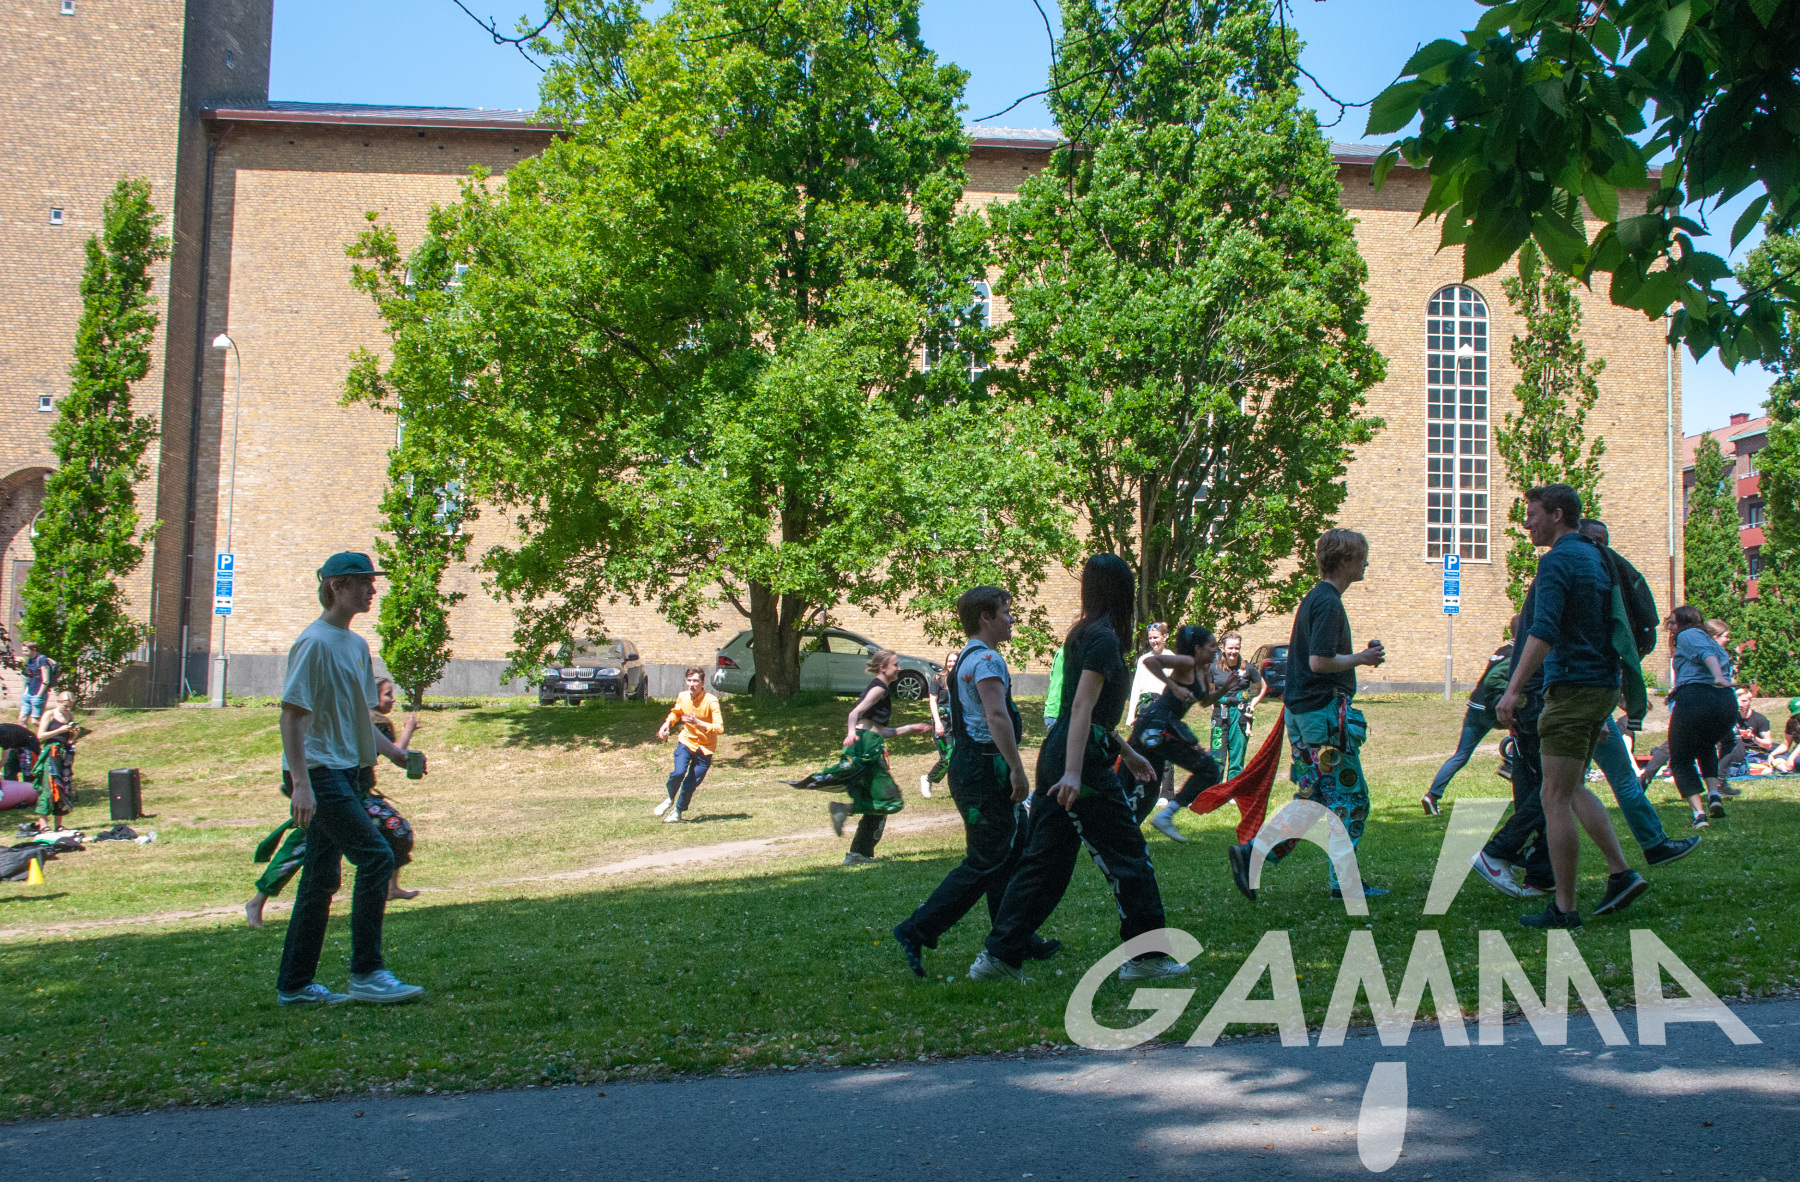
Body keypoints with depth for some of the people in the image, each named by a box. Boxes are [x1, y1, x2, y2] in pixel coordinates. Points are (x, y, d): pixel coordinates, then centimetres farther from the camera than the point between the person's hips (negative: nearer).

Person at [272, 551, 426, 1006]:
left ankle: (294, 985, 19)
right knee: (376, 857, -15)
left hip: (343, 773, 10)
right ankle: (366, 973, -8)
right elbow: (291, 716, -17)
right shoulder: (315, 642, -12)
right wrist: (301, 784, -23)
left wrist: (391, 751, 15)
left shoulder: (357, 645, 16)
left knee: (323, 878, 11)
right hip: (318, 774, -10)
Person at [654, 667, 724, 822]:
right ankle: (670, 799, 8)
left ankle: (678, 811, 24)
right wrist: (667, 724, 1)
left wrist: (698, 722, -35)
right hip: (686, 741, 2)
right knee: (678, 772, -21)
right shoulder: (682, 697, -5)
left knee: (690, 784, -2)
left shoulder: (711, 701, -20)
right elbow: (676, 712, 19)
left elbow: (719, 728, -26)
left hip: (704, 747, -2)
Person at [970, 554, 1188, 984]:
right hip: (1081, 759, -9)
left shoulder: (1086, 634, 18)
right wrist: (1073, 773, -28)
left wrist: (1129, 754, 34)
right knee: (1128, 855, 2)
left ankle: (998, 956, 9)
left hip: (1057, 755, 9)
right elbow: (1083, 707, -21)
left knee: (1043, 859, 10)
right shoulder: (1104, 638, -11)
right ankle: (1145, 956, 11)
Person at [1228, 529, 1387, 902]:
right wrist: (1360, 659, -9)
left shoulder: (1314, 598, 16)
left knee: (1311, 799, 12)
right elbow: (1319, 661, -23)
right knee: (1351, 798, 1)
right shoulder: (1329, 602, -15)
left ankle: (1251, 853, 2)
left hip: (1302, 712, 10)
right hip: (1325, 712, -10)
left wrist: (1359, 653, 14)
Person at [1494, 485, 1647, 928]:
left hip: (1572, 687, -10)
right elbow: (1614, 628, 21)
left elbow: (1544, 631, -24)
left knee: (1556, 799, -4)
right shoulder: (1595, 557, 16)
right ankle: (1620, 872, 13)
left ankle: (1564, 908, -1)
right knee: (1573, 789, 20)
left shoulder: (1558, 560, -12)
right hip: (1602, 685, 10)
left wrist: (1513, 688, -26)